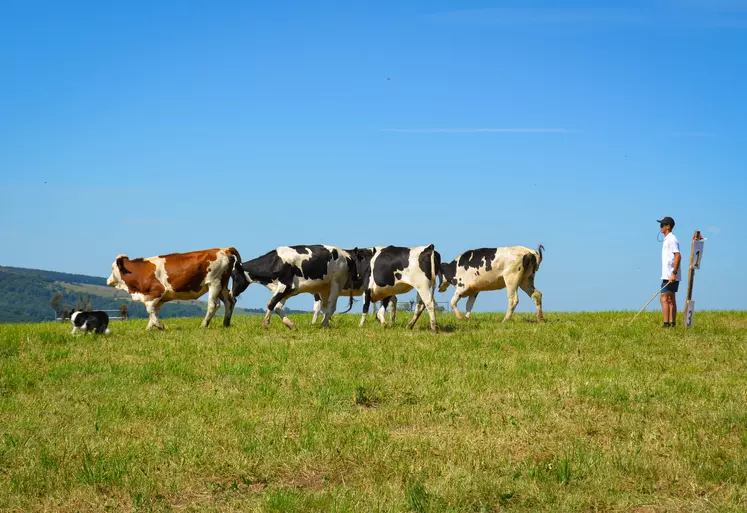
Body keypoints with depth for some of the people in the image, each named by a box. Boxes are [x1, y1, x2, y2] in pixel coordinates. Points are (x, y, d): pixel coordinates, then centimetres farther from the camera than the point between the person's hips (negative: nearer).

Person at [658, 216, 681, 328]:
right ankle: (672, 322, 13)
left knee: (664, 298, -13)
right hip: (669, 276, 11)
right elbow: (677, 257, 23)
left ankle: (666, 323, -17)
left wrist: (674, 273, -26)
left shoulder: (671, 239, -14)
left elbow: (678, 256, -23)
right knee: (671, 299, 11)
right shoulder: (668, 239, 17)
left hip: (670, 276, -11)